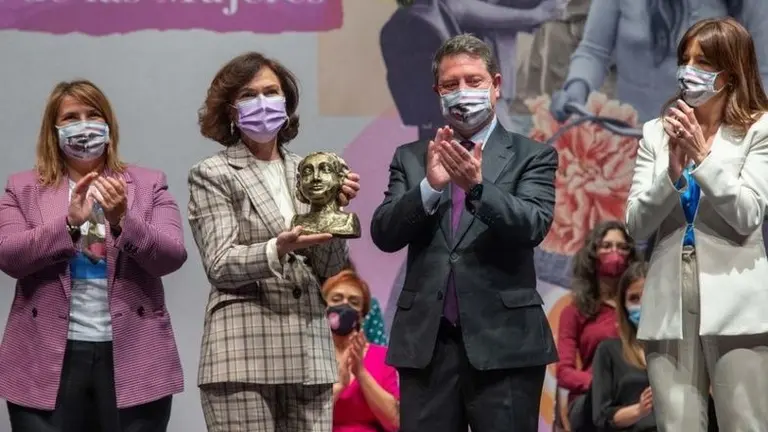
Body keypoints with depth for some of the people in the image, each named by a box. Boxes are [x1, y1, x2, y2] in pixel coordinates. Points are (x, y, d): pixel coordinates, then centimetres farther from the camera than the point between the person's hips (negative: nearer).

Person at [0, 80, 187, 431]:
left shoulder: (148, 184, 10)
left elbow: (172, 256, -3)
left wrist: (122, 220, -19)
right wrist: (70, 222, -17)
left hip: (132, 361, 0)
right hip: (48, 364, 0)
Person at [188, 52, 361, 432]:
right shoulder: (212, 175, 3)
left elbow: (331, 267, 9)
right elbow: (220, 265, -8)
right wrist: (277, 250, -25)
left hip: (308, 354, 4)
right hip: (243, 355, -4)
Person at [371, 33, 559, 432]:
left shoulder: (531, 157, 4)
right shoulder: (410, 158, 11)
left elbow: (533, 226, -12)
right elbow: (383, 234, 0)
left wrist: (478, 186, -28)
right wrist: (430, 186, -17)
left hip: (504, 341, -2)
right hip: (425, 341, 2)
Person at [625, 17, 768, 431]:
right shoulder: (657, 132, 11)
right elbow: (636, 224, 3)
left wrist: (703, 156, -15)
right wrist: (673, 171, -12)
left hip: (734, 303, -3)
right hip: (669, 305, 3)